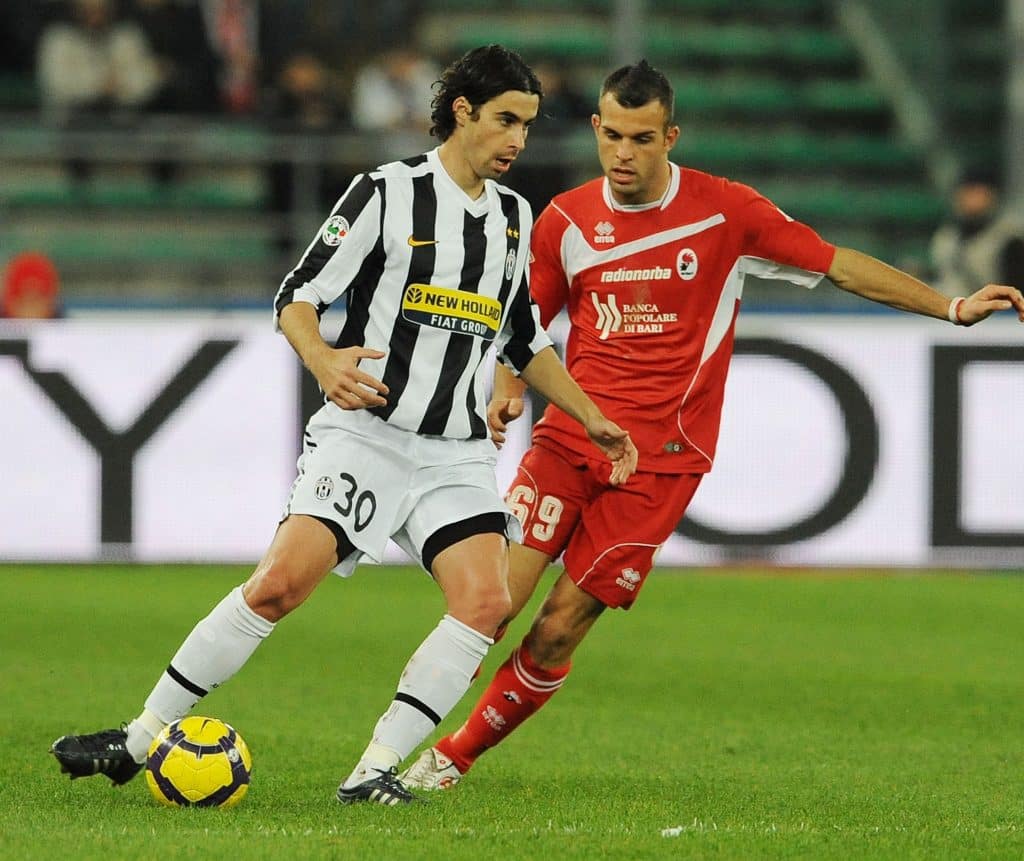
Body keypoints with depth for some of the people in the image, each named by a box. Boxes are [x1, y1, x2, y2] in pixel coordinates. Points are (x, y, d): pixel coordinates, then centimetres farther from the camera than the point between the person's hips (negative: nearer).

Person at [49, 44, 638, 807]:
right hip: (366, 434, -5)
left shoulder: (515, 216, 14)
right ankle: (139, 741, -7)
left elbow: (525, 339, 27)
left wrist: (593, 420, 25)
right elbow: (297, 297, -6)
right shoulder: (388, 193, -4)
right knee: (282, 580, -19)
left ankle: (373, 772, -11)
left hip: (459, 456, 5)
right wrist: (323, 361, -26)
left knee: (486, 602, -17)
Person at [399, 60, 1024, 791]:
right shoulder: (565, 222, 4)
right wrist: (508, 392, -4)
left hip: (661, 457, -1)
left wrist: (953, 308, 0)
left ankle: (458, 755, 9)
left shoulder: (725, 210, -3)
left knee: (559, 630, -7)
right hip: (570, 434, 2)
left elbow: (838, 264, 3)